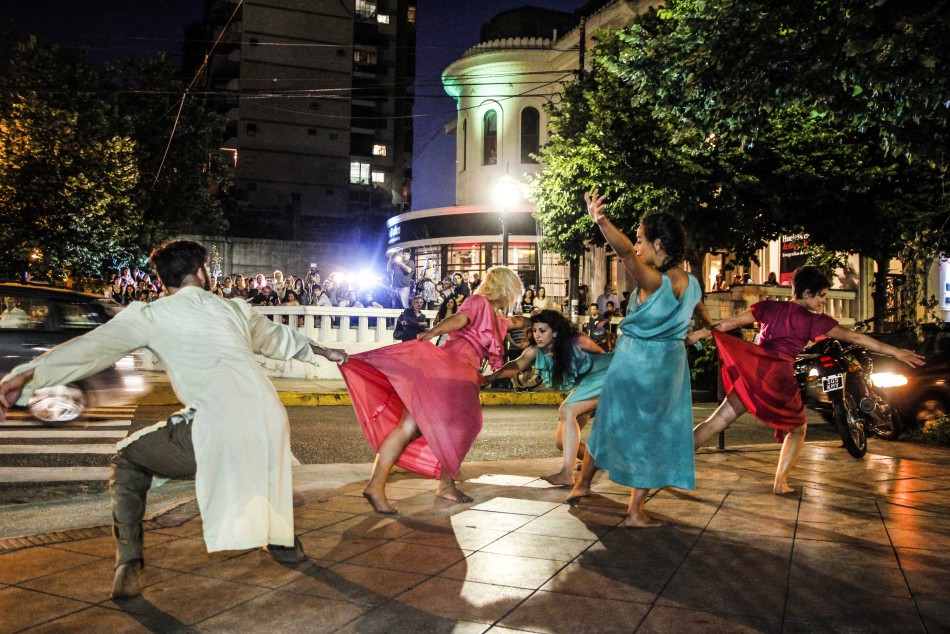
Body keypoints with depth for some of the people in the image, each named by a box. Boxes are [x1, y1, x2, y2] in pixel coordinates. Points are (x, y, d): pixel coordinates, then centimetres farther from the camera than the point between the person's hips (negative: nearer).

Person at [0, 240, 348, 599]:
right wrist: (324, 352, 56)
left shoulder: (150, 316, 12)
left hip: (219, 430, -4)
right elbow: (281, 339, 39)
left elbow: (92, 346, 0)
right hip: (271, 421, 4)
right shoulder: (235, 309, 24)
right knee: (268, 446, 42)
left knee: (128, 459, 22)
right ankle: (282, 540, 42)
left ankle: (128, 568, 13)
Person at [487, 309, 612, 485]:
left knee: (566, 411, -30)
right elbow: (517, 365, -28)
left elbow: (604, 355, -6)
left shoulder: (577, 342, -22)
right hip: (582, 387, 7)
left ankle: (567, 474, -33)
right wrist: (494, 376, -45)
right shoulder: (535, 352, -11)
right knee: (562, 442, 3)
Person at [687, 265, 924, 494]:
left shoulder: (770, 307, 9)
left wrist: (699, 334, 18)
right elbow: (855, 338, 3)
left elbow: (731, 322, 10)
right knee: (797, 430, 22)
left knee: (716, 421, 2)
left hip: (752, 372, 3)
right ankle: (780, 484, 18)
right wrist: (896, 352, 8)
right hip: (780, 381, -3)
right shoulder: (814, 320, 1)